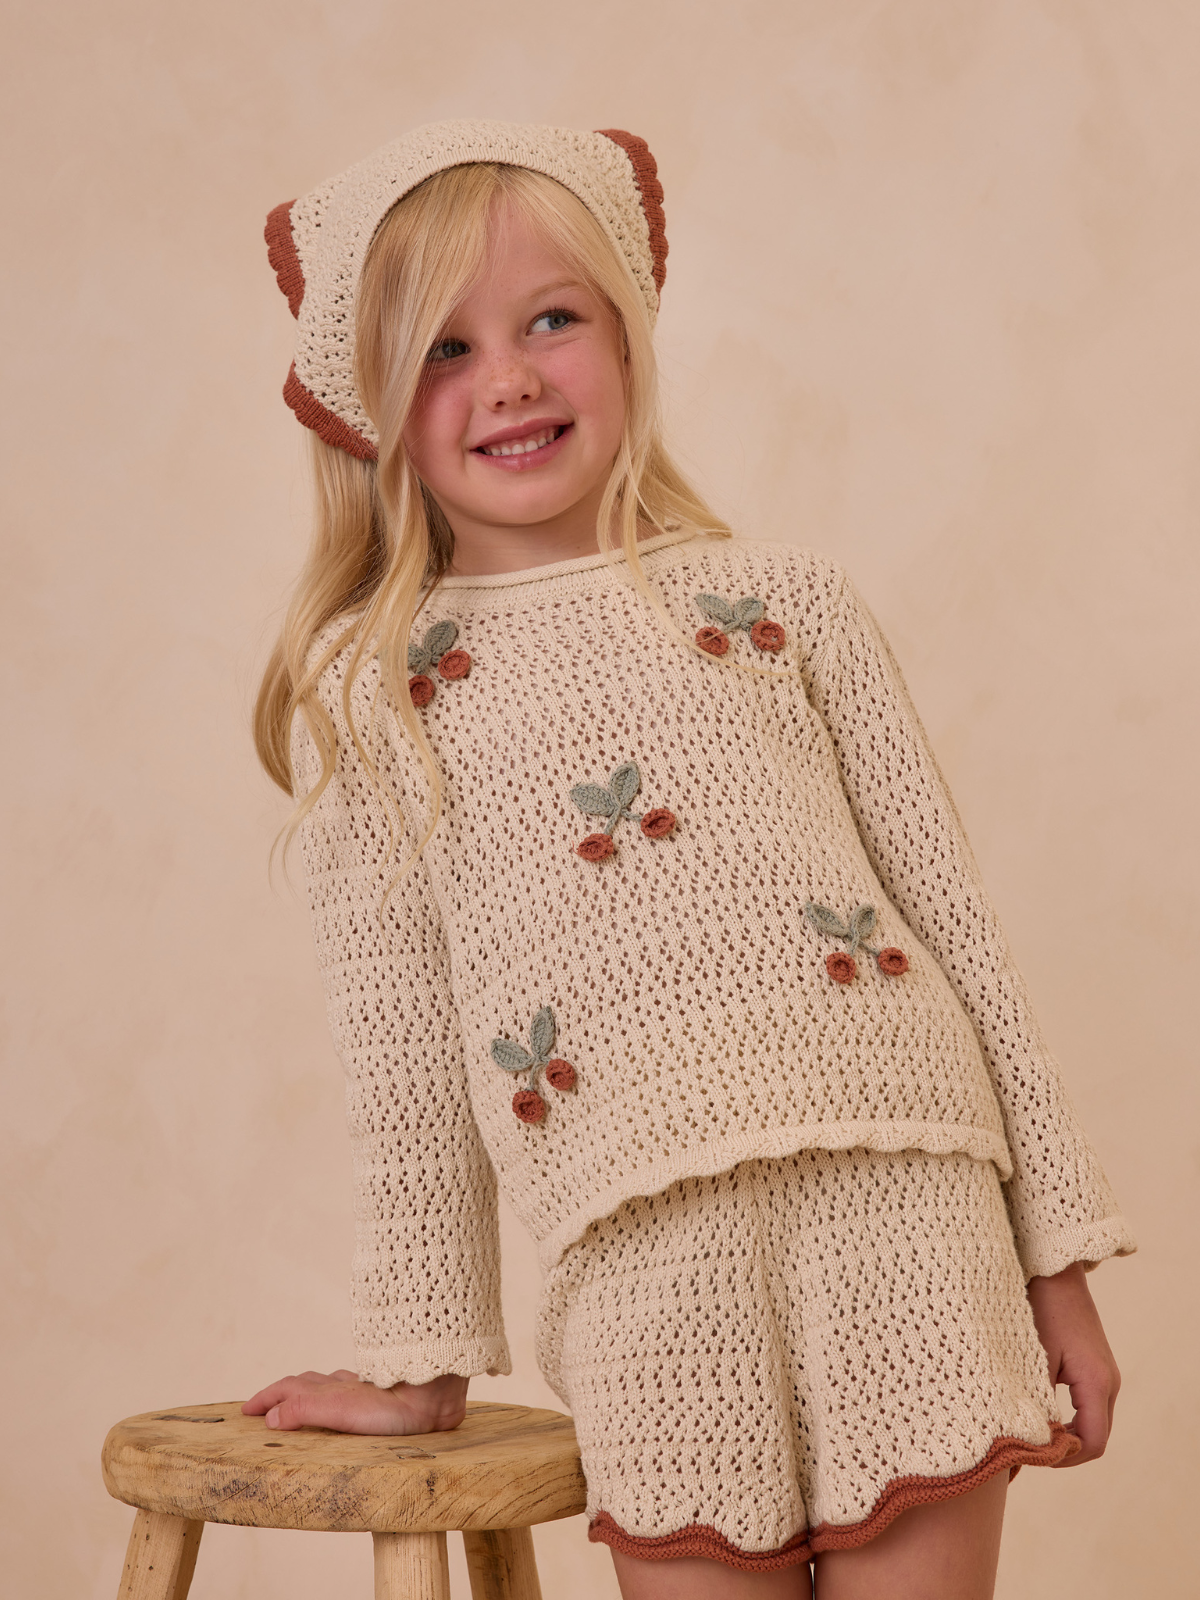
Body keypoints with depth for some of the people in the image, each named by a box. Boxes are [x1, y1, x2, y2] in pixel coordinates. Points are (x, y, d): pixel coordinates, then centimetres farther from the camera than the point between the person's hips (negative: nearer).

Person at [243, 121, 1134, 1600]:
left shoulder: (786, 602, 9)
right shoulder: (363, 693, 8)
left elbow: (950, 914, 10)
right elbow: (397, 1037, 11)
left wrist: (1058, 1254, 9)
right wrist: (417, 1356, 14)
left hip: (906, 1198, 1)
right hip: (644, 1246, 0)